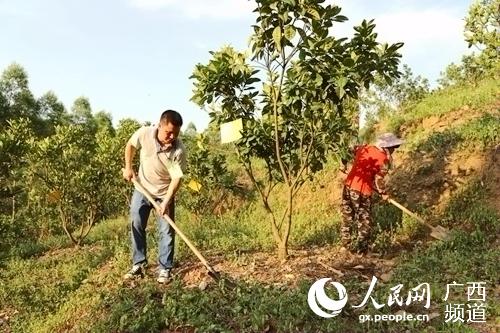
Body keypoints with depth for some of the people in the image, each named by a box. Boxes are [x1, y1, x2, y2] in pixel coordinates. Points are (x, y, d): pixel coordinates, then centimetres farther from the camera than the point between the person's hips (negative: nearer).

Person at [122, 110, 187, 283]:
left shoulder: (179, 150, -27)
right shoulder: (144, 133, -21)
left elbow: (176, 178, -23)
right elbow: (130, 145, 2)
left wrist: (166, 202, -30)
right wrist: (128, 168, -1)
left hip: (164, 193, -2)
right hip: (142, 188, 3)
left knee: (166, 231, -2)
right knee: (136, 226, 7)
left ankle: (165, 269, 11)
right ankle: (138, 264, 21)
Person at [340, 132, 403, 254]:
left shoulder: (364, 148, 8)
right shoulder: (385, 159, -8)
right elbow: (378, 179, -12)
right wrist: (383, 193, 4)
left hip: (348, 186, 6)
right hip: (362, 191, -6)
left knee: (348, 217, 20)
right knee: (364, 221, 11)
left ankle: (347, 244, 31)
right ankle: (361, 248, 15)